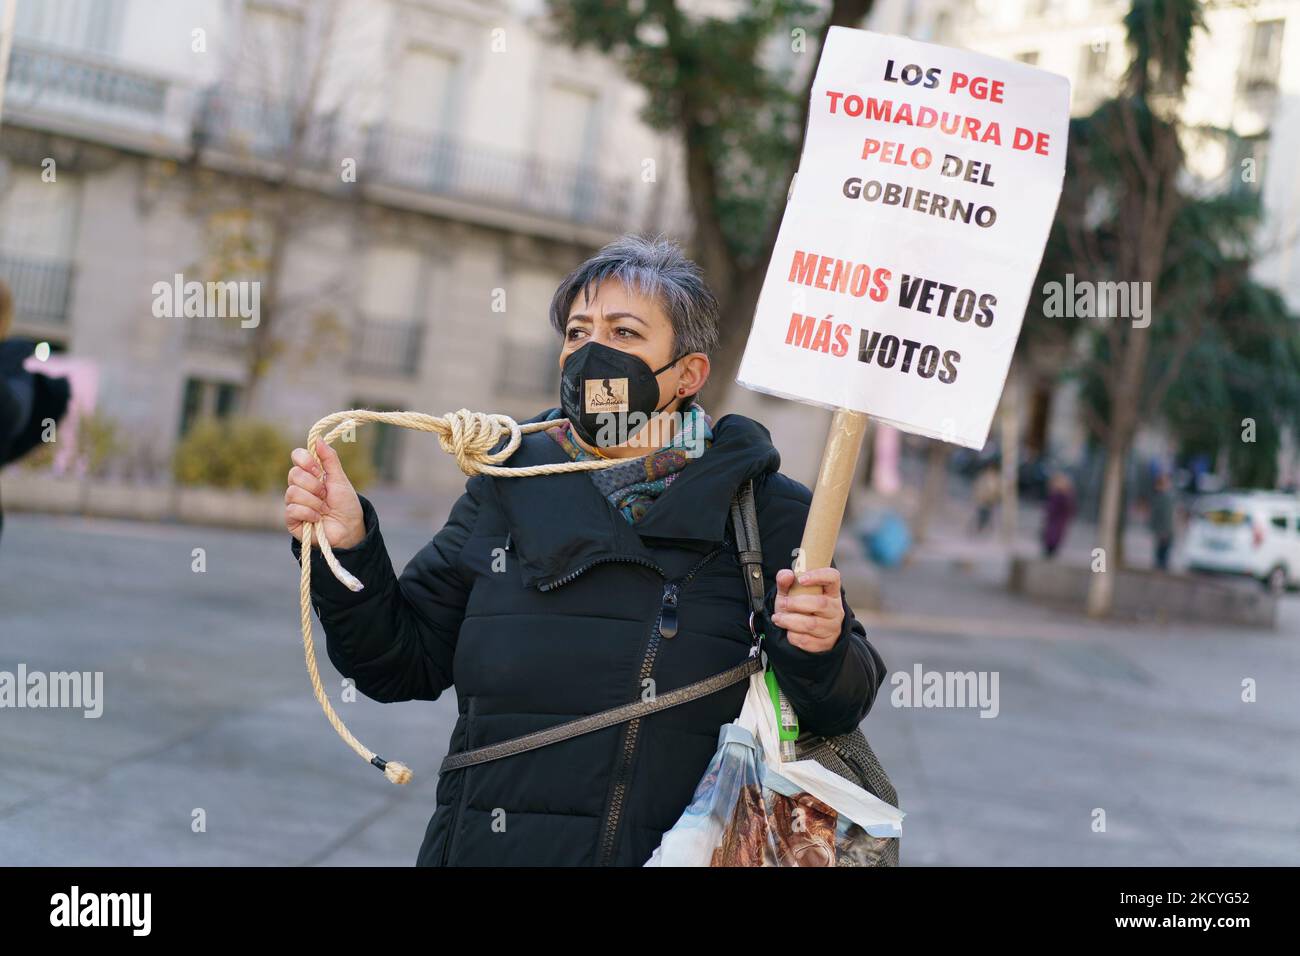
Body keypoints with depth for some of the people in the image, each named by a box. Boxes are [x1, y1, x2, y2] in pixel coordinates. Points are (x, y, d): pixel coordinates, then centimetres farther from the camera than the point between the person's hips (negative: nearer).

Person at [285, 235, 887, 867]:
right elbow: (404, 663, 10)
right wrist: (346, 551, -3)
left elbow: (841, 710, -2)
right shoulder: (508, 493, 7)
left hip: (676, 853, -3)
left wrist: (819, 653, -22)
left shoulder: (766, 511, -1)